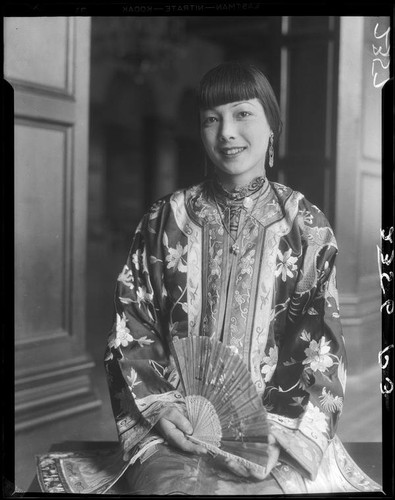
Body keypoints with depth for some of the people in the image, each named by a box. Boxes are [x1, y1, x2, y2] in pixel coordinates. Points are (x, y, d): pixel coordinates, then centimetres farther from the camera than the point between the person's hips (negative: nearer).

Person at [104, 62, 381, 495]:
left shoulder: (306, 225, 2)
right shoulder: (166, 219, 4)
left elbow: (321, 347, -1)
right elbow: (130, 328, 4)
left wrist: (277, 430, -14)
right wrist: (161, 407, -10)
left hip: (283, 422, 0)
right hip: (177, 425, 0)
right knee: (177, 482, -27)